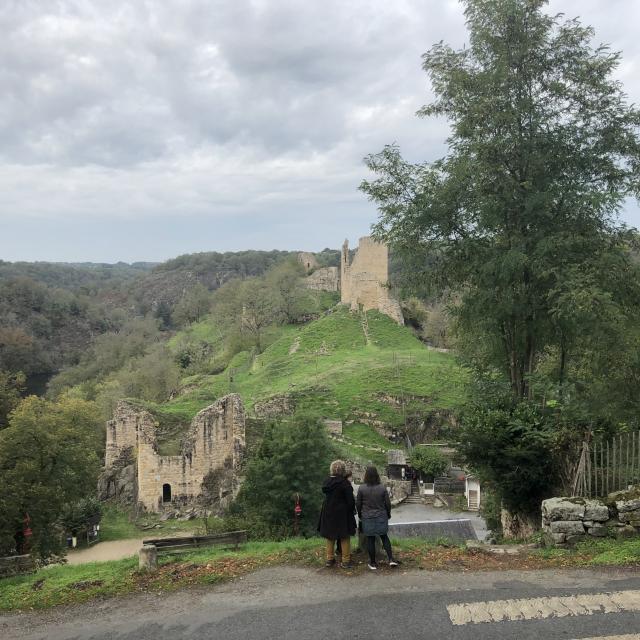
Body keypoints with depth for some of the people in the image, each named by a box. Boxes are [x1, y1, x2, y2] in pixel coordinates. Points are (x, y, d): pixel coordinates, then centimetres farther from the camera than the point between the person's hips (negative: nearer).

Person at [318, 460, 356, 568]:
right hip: (342, 514, -5)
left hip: (328, 514, 5)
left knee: (330, 537, 17)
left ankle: (330, 559, 25)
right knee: (345, 537, 7)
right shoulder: (345, 483, -17)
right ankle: (346, 561, 11)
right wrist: (351, 510, 1)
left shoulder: (326, 482, -1)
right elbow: (350, 500, -14)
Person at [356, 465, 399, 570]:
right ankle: (391, 559, 6)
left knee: (370, 540, 7)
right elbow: (388, 503, -1)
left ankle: (373, 563, 13)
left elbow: (358, 504, -3)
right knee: (384, 537, 15)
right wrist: (388, 514, 17)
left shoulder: (361, 488, -11)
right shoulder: (382, 488, -8)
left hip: (367, 518, -1)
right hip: (381, 517, 1)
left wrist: (360, 515, 15)